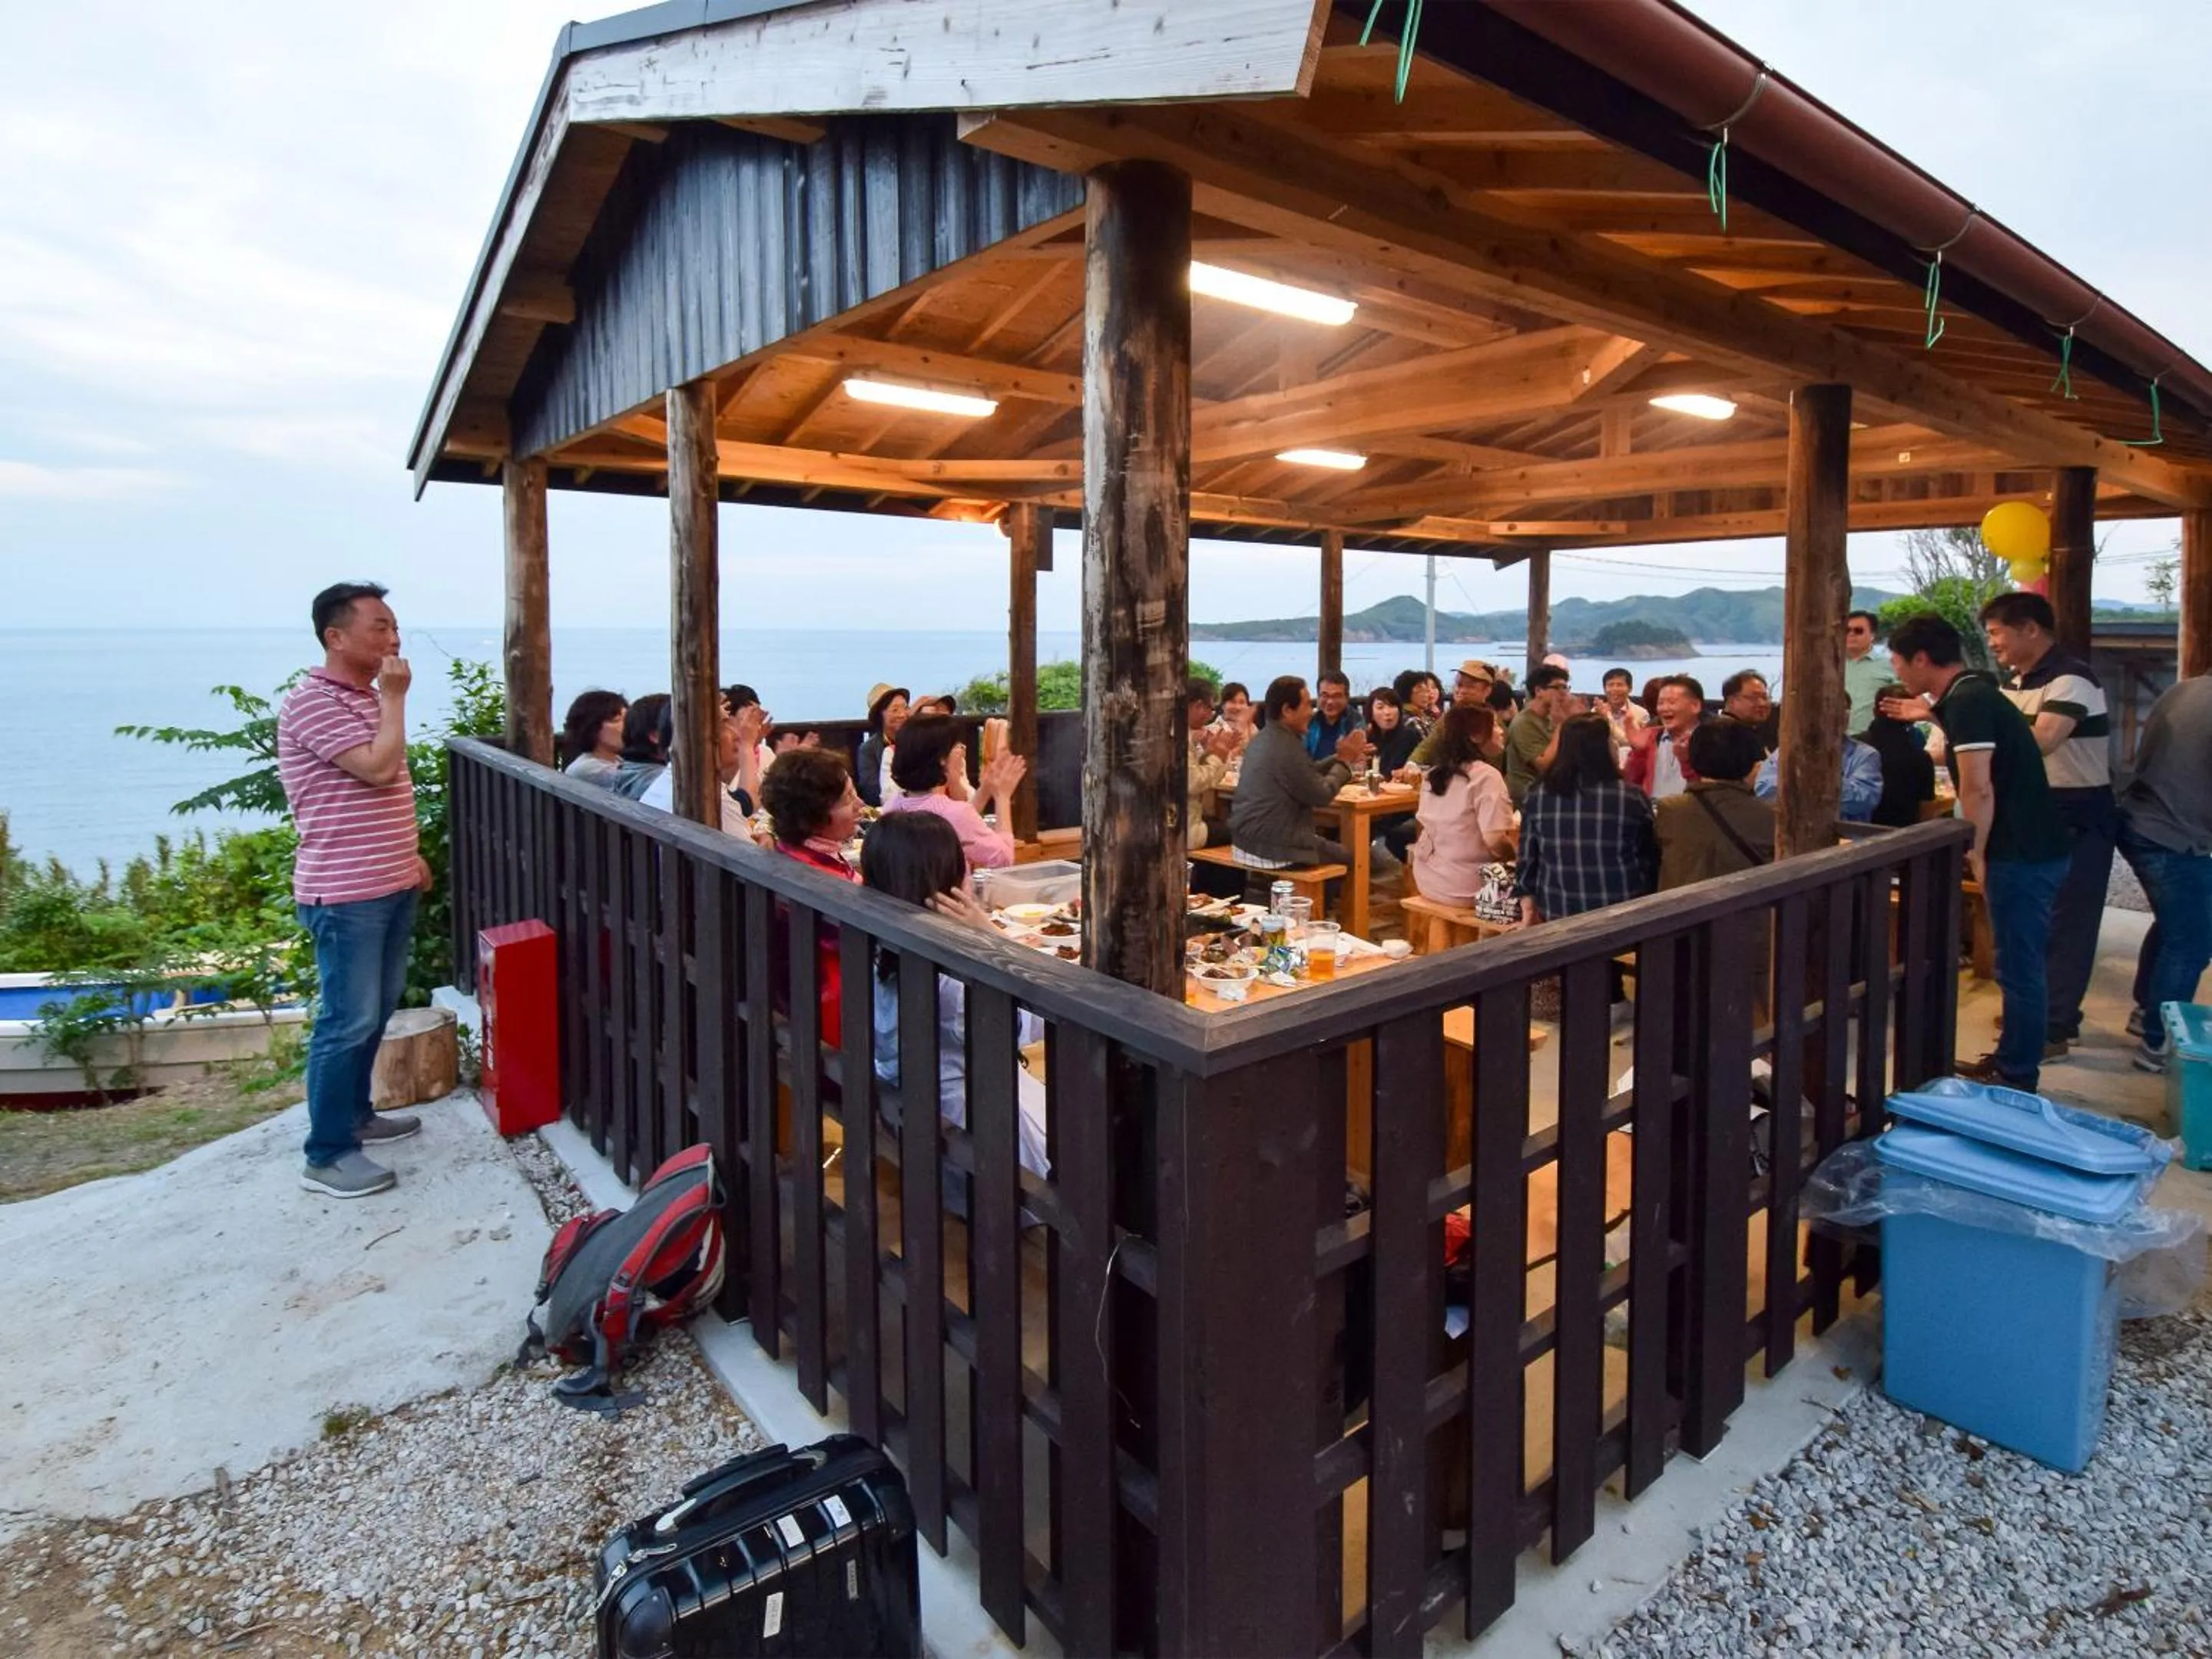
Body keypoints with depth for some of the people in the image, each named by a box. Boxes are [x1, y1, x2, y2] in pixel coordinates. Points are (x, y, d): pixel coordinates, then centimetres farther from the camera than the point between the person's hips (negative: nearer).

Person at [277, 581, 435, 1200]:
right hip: (345, 894, -9)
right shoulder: (312, 702, -15)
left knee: (376, 1012, 18)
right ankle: (327, 1155, 4)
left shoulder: (369, 698, 14)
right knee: (347, 1021, -5)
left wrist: (409, 854, 22)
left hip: (390, 885, 9)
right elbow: (379, 767, -26)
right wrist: (394, 697, -15)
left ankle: (355, 1114, 33)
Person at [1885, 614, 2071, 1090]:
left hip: (2021, 854, -10)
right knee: (2020, 964, 18)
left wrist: (1977, 855, -14)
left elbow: (1979, 790, -21)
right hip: (2032, 847, 10)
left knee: (2018, 967, -1)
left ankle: (2016, 1077, 9)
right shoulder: (1972, 693, 12)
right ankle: (2011, 1060, 30)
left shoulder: (1968, 701, -17)